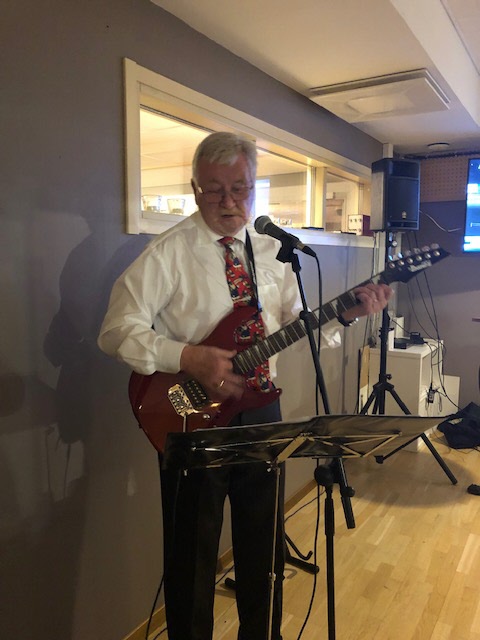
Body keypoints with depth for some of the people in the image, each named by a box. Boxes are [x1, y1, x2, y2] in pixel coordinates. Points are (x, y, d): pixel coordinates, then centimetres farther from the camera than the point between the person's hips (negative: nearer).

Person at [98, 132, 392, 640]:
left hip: (260, 410, 5)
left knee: (263, 544, 22)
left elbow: (296, 323, 9)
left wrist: (345, 313, -8)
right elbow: (117, 330, -16)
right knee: (192, 554, 13)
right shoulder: (168, 252, -11)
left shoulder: (271, 252, 6)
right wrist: (191, 358, -27)